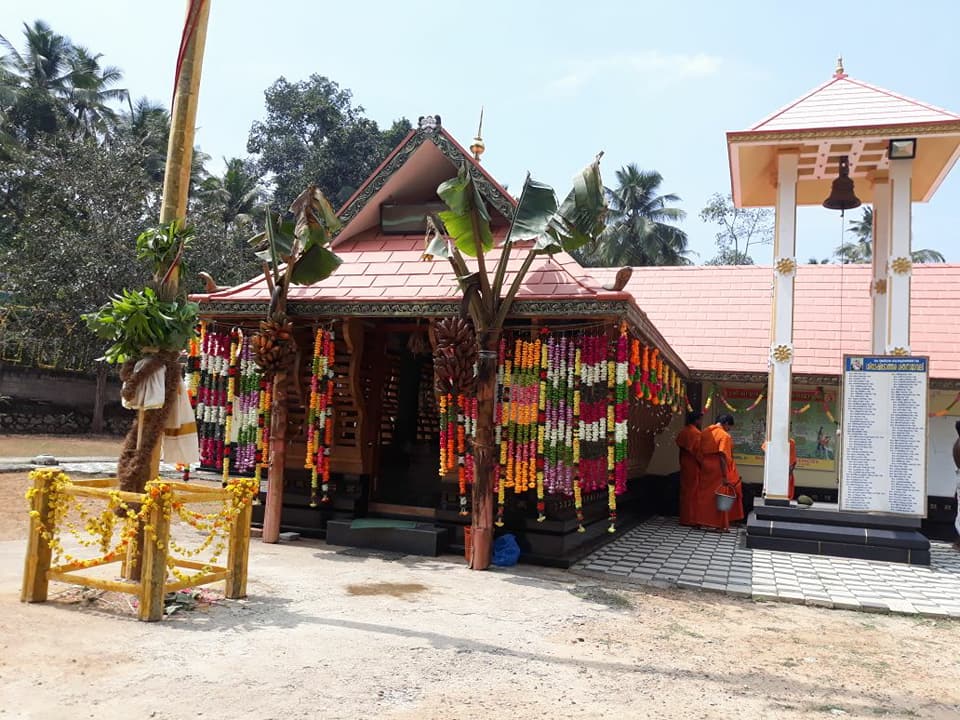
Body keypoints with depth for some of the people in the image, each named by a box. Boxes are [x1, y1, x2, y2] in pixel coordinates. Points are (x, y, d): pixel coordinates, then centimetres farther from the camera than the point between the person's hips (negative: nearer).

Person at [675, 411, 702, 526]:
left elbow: (681, 447, 9)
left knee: (685, 491, 12)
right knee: (694, 492, 0)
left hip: (684, 465, 7)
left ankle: (684, 518, 16)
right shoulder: (696, 433, -16)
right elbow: (698, 451, -16)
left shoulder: (682, 432, 6)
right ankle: (692, 518, 4)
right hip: (694, 466, -7)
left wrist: (682, 463, 14)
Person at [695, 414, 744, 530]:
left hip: (705, 468, 6)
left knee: (705, 495, 13)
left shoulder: (705, 432, 7)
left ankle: (703, 522, 18)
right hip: (718, 469, -6)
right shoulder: (724, 436, -13)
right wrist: (724, 476, -19)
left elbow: (700, 453, 9)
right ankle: (719, 524, 7)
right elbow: (723, 457, -19)